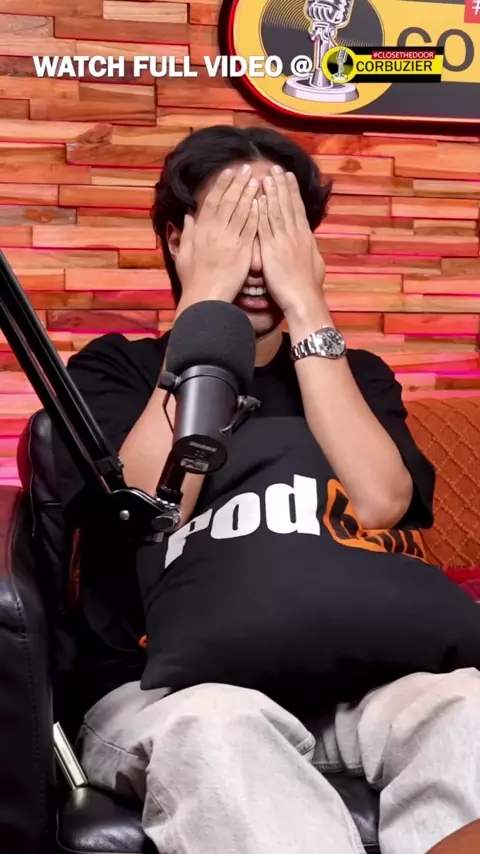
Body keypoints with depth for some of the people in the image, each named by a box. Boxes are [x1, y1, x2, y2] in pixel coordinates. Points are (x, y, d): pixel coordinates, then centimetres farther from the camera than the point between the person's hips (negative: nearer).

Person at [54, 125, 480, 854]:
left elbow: (380, 505, -5)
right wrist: (203, 302, -5)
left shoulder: (357, 376, 17)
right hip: (169, 691, -2)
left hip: (351, 682, 3)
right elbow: (148, 510, -9)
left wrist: (305, 306, -3)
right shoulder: (115, 370, 12)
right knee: (214, 727, -38)